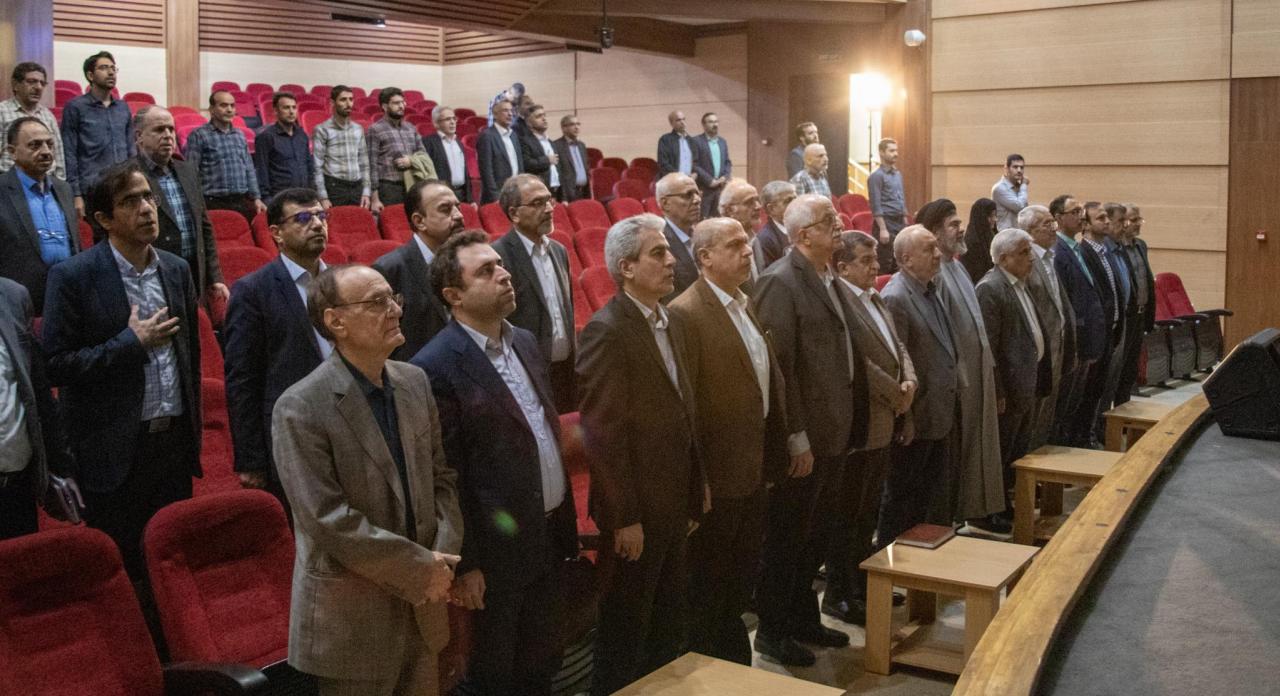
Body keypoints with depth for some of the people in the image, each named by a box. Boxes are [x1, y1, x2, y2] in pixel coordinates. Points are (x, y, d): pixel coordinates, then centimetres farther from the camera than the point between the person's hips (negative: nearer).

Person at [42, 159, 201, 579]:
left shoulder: (176, 270, 7)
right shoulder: (72, 277, -10)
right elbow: (57, 366, -13)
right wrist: (132, 342, -17)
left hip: (175, 439, 5)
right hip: (115, 450, -5)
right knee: (120, 571, 7)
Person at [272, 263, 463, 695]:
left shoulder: (415, 382, 3)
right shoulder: (300, 409, -17)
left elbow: (443, 477, 7)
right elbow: (330, 519, -20)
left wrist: (443, 558, -7)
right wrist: (422, 568, -16)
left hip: (421, 607, 6)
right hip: (351, 620, -6)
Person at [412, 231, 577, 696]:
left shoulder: (524, 342, 7)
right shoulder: (436, 367, -18)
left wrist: (565, 522, 13)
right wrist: (464, 564, -16)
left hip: (549, 535, 7)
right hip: (496, 549, -7)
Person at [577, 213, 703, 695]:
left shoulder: (672, 323, 9)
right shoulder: (606, 331, -18)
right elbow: (603, 434, -20)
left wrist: (694, 498, 13)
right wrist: (624, 518, -19)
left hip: (674, 504, 8)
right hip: (636, 510, -8)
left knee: (668, 624, 21)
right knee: (625, 628, 9)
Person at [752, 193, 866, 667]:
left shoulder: (830, 280, 11)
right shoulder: (780, 282, -16)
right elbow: (778, 366, -21)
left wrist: (849, 426, 11)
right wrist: (797, 439, -21)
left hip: (834, 435, 9)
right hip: (803, 441, -8)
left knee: (816, 537, 19)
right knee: (785, 539, 6)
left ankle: (803, 618, 35)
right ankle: (772, 630, 21)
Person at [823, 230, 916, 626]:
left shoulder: (877, 300, 15)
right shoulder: (840, 302, -16)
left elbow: (898, 347, 17)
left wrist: (909, 381, -3)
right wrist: (895, 394, -14)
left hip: (886, 422, 9)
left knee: (868, 511, 18)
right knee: (848, 514, 1)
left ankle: (862, 584, 30)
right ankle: (839, 596, 12)